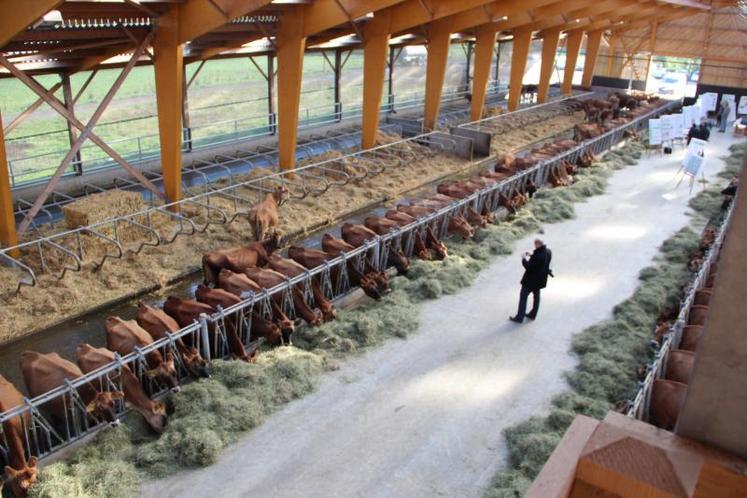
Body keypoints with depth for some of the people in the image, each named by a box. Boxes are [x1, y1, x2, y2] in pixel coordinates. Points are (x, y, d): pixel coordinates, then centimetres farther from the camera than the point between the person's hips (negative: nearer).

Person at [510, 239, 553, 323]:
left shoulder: (537, 256, -33)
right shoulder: (548, 252, -6)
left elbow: (528, 267, -25)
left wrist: (524, 259, -10)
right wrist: (531, 256, 3)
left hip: (531, 280, -8)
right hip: (540, 279, 8)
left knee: (523, 296, 3)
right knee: (536, 296, 21)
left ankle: (519, 318, 9)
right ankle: (533, 315, 35)